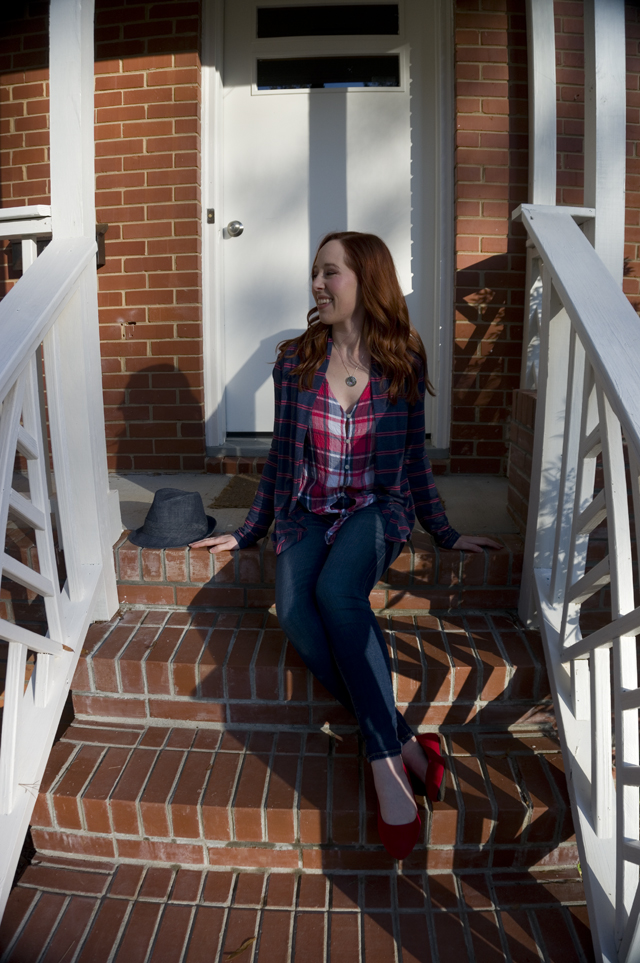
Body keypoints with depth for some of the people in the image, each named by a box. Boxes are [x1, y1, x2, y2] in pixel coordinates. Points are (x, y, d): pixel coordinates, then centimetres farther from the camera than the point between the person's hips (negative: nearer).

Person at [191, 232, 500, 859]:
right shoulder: (295, 362, 4)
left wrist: (445, 534, 13)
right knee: (293, 609, -29)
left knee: (336, 590, -35)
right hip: (307, 513, 2)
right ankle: (405, 746, -25)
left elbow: (412, 460, 10)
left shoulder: (402, 365, 1)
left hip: (376, 508, -2)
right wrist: (248, 532, 14)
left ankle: (385, 763, -29)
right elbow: (280, 457, 12)